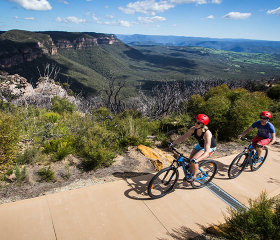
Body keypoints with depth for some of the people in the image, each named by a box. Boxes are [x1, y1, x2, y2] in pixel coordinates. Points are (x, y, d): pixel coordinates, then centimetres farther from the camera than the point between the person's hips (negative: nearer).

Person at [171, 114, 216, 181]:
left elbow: (206, 151, -42)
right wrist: (173, 143, -21)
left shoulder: (207, 134, -38)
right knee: (190, 159, 0)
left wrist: (196, 160, -56)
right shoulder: (193, 129, -22)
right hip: (200, 145, 6)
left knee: (193, 161, -20)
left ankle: (194, 176, 5)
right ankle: (190, 174, 27)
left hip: (210, 147, -6)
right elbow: (183, 137, -12)